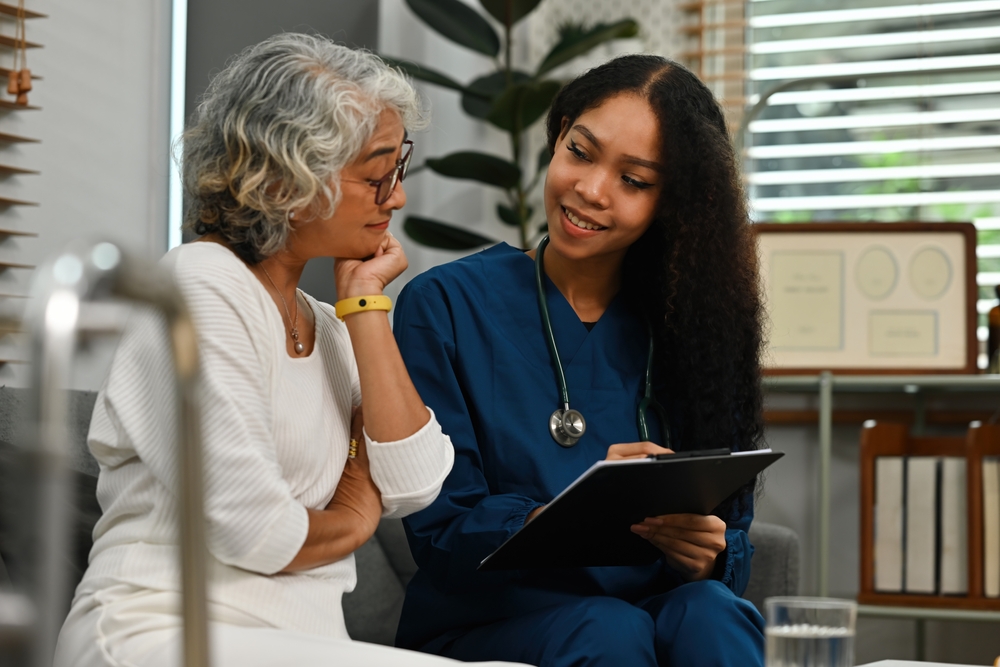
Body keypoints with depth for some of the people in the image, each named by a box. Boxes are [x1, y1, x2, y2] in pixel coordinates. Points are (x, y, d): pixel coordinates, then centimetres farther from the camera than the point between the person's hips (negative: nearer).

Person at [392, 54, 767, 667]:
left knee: (709, 613, -30)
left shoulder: (693, 325, 8)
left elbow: (732, 542, 7)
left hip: (659, 611, 3)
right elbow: (442, 535, -8)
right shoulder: (444, 307, -1)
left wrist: (705, 556, -17)